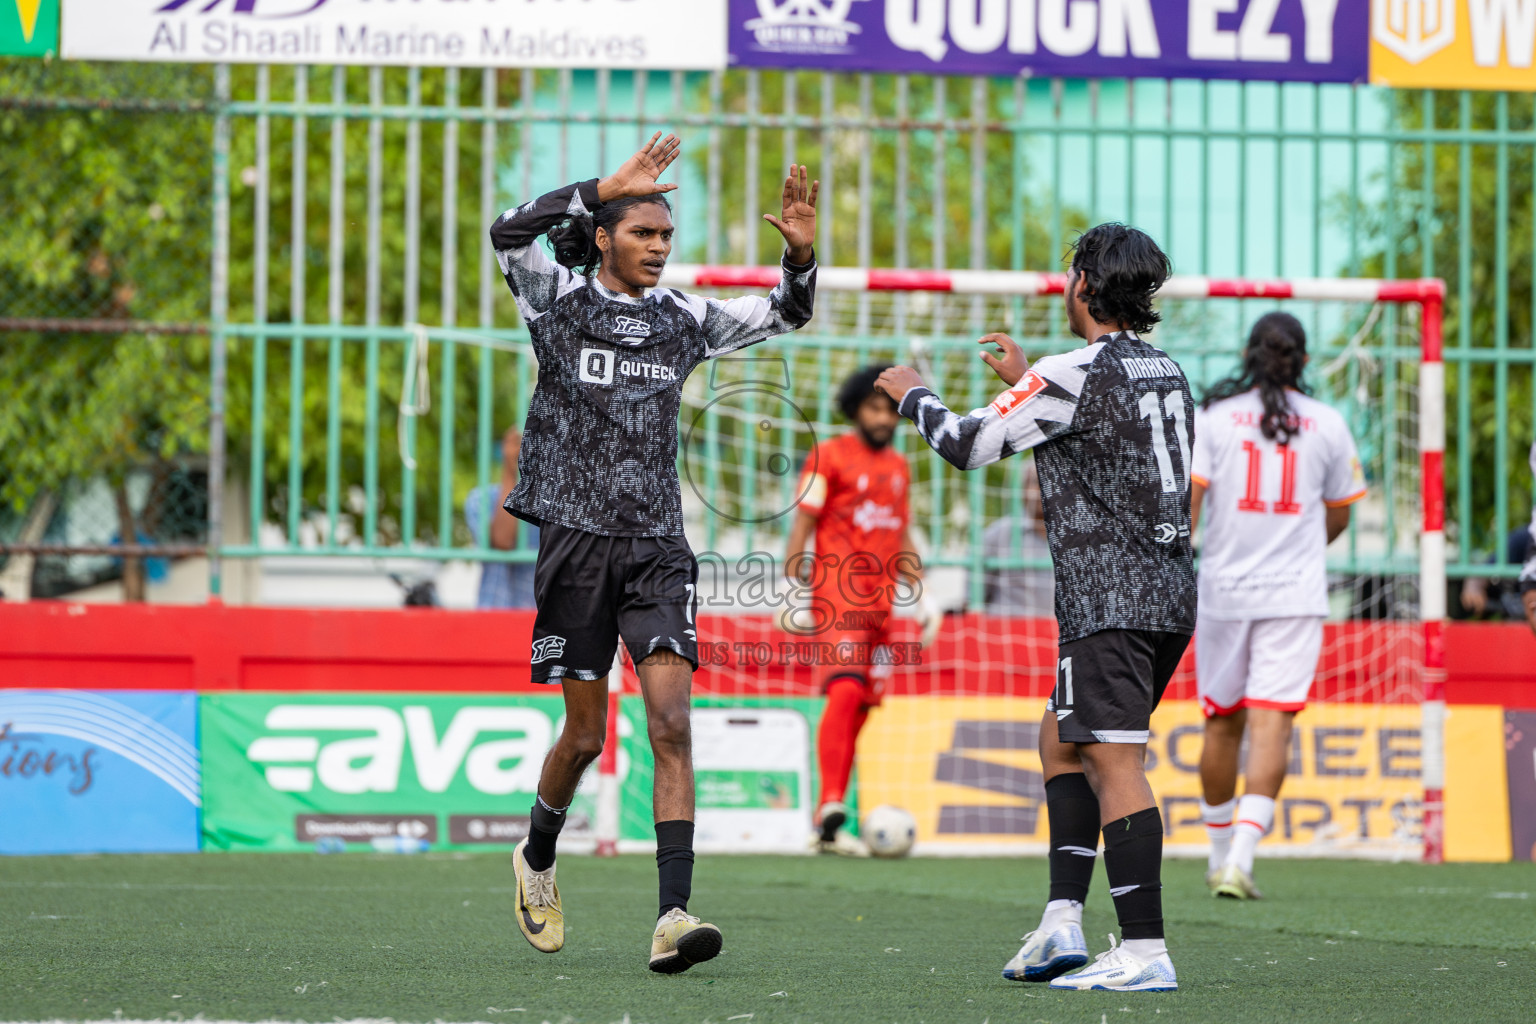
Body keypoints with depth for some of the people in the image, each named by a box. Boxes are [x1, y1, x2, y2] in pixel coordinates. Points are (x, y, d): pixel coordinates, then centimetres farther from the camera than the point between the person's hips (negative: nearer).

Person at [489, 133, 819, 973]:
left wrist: (800, 253, -2)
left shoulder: (684, 318, 10)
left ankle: (674, 916, -19)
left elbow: (784, 314, 18)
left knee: (671, 723, -13)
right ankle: (537, 858, 36)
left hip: (657, 545, 2)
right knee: (586, 733, 5)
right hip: (576, 537, -2)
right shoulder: (560, 299, -1)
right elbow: (509, 233, -19)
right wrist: (608, 186, -26)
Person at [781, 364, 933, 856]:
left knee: (861, 705, 5)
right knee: (846, 691, -22)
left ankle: (826, 818, 10)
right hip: (836, 597, -7)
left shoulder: (898, 467, 19)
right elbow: (801, 527, -3)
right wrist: (793, 591, -11)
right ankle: (832, 809, -28)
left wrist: (921, 594, 19)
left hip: (880, 603, 7)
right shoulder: (829, 457, -1)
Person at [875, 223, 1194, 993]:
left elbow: (968, 444, -5)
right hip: (1168, 590, 9)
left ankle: (1145, 951, -15)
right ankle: (1062, 925, 13)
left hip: (1110, 598, -9)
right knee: (1062, 743, 18)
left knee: (1114, 763, -10)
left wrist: (913, 395, 13)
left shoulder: (1075, 374, -11)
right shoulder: (1166, 373, 15)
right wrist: (1023, 381, 42)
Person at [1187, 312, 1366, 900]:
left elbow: (1186, 502, -9)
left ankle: (1221, 856, 26)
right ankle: (1239, 860, -20)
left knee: (1222, 721, 14)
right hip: (1296, 596, -1)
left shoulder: (1211, 417, 0)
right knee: (1271, 723, -7)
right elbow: (1338, 515, 13)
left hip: (1223, 589, 1)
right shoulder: (1328, 425, 3)